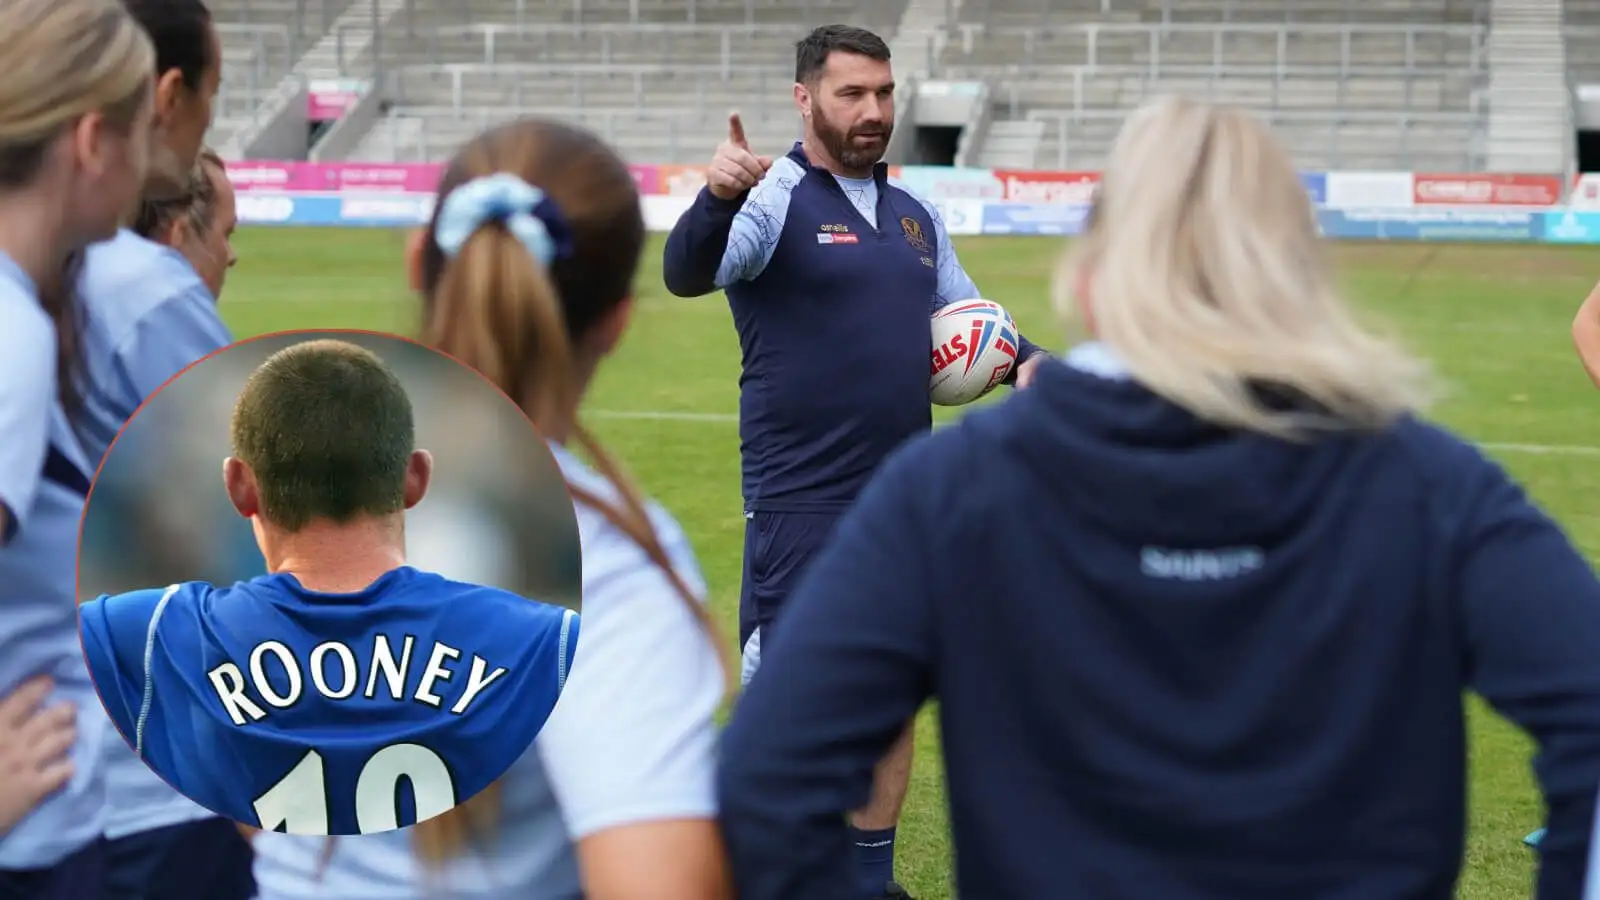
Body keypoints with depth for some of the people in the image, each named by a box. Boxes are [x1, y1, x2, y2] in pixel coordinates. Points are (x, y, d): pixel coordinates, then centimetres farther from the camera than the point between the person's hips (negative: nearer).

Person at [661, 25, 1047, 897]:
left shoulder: (914, 214, 12)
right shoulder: (774, 201, -9)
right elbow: (685, 273, -27)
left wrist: (1025, 361, 1)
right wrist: (716, 198, -49)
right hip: (800, 507, -7)